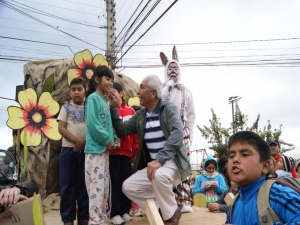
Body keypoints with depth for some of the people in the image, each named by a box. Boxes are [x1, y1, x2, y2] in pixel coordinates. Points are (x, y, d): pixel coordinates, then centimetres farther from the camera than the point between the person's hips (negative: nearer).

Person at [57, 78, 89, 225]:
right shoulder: (66, 107, 8)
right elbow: (61, 128, -1)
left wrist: (85, 142, -9)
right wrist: (76, 141, -12)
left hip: (87, 149, 1)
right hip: (68, 149, -1)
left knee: (84, 184, 6)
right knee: (67, 184, 1)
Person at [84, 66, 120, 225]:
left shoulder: (105, 100, 16)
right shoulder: (93, 98, -9)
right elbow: (92, 124, -20)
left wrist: (115, 140, 3)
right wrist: (108, 141, -14)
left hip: (105, 149, 9)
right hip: (95, 149, -9)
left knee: (104, 188, 13)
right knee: (96, 187, -7)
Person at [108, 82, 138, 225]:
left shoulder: (130, 111, 7)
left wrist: (135, 151, 6)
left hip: (126, 152, 3)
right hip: (112, 152, -3)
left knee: (126, 181, 9)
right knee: (114, 182, 1)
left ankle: (125, 211, 21)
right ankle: (114, 213, 9)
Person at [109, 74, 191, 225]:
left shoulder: (169, 109, -9)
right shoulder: (139, 115, 9)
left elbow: (177, 134, -24)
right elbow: (122, 130, 10)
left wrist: (159, 159, -34)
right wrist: (113, 108, 1)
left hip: (171, 162, -6)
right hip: (152, 165, 6)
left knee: (159, 176, -36)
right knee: (128, 186, -8)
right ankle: (162, 207, 6)